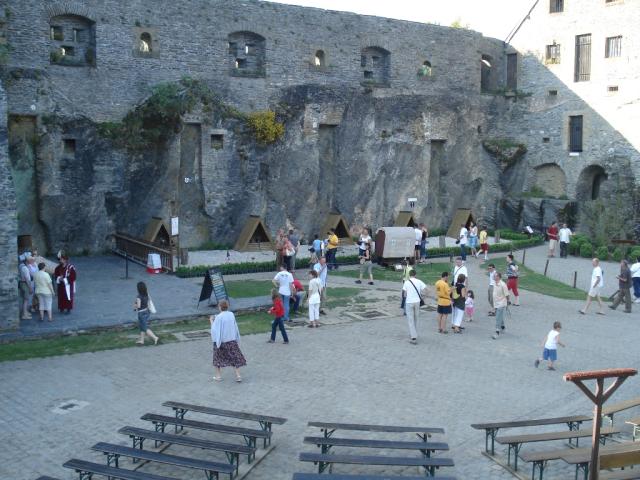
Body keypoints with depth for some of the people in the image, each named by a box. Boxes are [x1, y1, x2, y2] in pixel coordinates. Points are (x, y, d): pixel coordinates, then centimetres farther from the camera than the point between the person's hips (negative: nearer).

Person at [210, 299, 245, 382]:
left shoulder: (219, 317, -17)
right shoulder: (231, 315, -2)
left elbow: (214, 329, -11)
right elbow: (235, 327, 6)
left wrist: (211, 321, 1)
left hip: (221, 341, -4)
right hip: (232, 340, 4)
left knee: (218, 358, 14)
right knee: (235, 358, 9)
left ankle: (218, 376, 18)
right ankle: (238, 376, 4)